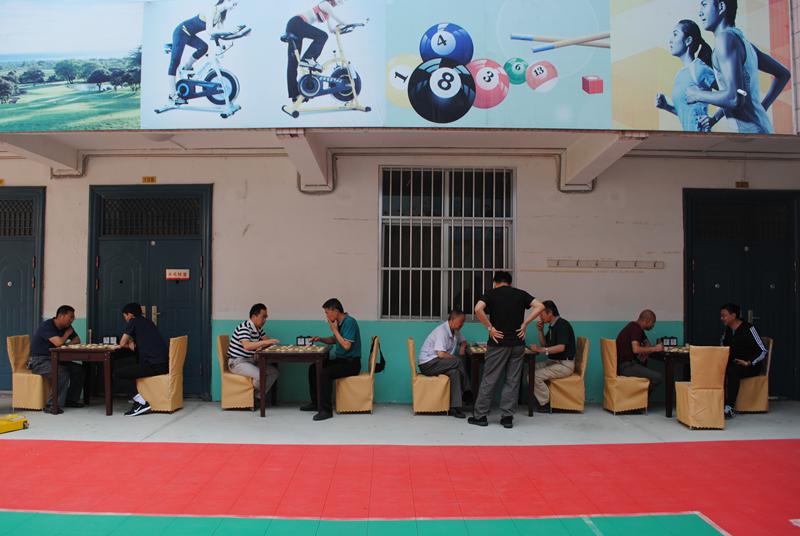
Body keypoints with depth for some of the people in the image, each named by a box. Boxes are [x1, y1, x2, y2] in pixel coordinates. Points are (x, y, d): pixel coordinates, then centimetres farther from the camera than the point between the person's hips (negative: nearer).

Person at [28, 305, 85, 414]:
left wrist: (66, 345, -9)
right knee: (63, 374, -31)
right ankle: (51, 405, -23)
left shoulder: (67, 327, 8)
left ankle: (71, 399, 5)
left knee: (78, 369, -7)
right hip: (39, 361, -9)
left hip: (53, 360, 9)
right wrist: (67, 333, -10)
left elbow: (77, 340, 12)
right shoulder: (47, 326, -18)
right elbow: (58, 342, -30)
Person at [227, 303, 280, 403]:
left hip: (251, 361, 9)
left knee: (274, 371, -4)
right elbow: (247, 346, -36)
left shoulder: (259, 328, 9)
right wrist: (264, 342, -42)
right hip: (237, 362, -9)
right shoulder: (244, 328, -21)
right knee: (260, 375, -29)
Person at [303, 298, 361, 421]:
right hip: (340, 360, 10)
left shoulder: (349, 322, -18)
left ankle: (326, 410, -22)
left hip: (351, 363, -10)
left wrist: (334, 330, -17)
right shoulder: (339, 322, 10)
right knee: (313, 368, 7)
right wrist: (321, 339, 8)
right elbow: (334, 340, 25)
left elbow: (346, 345, -24)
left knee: (325, 373, -28)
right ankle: (315, 403, 17)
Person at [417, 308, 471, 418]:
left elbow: (463, 341, 29)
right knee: (458, 362, -25)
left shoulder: (455, 331, 9)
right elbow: (441, 354, -27)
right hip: (428, 363, -9)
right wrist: (456, 358, -11)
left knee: (454, 372, -22)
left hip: (438, 363, 9)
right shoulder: (441, 331, -18)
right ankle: (466, 392, -9)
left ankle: (454, 407, -22)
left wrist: (462, 347, 4)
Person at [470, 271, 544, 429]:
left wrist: (490, 328, -9)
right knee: (512, 381, 9)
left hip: (498, 343, -2)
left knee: (489, 380, 5)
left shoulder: (491, 294, 1)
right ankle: (507, 417, 10)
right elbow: (540, 306, -2)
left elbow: (478, 309, -17)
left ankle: (480, 416, 11)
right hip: (518, 343, 2)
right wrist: (525, 323, 0)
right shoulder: (521, 294, 8)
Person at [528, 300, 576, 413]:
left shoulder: (562, 325, -16)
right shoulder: (552, 326, 13)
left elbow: (561, 347, -27)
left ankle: (545, 403, -5)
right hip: (554, 361, 10)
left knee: (535, 376, -21)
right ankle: (543, 399, 2)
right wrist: (540, 331, 4)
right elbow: (544, 344, 18)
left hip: (565, 364, -10)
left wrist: (541, 350, -30)